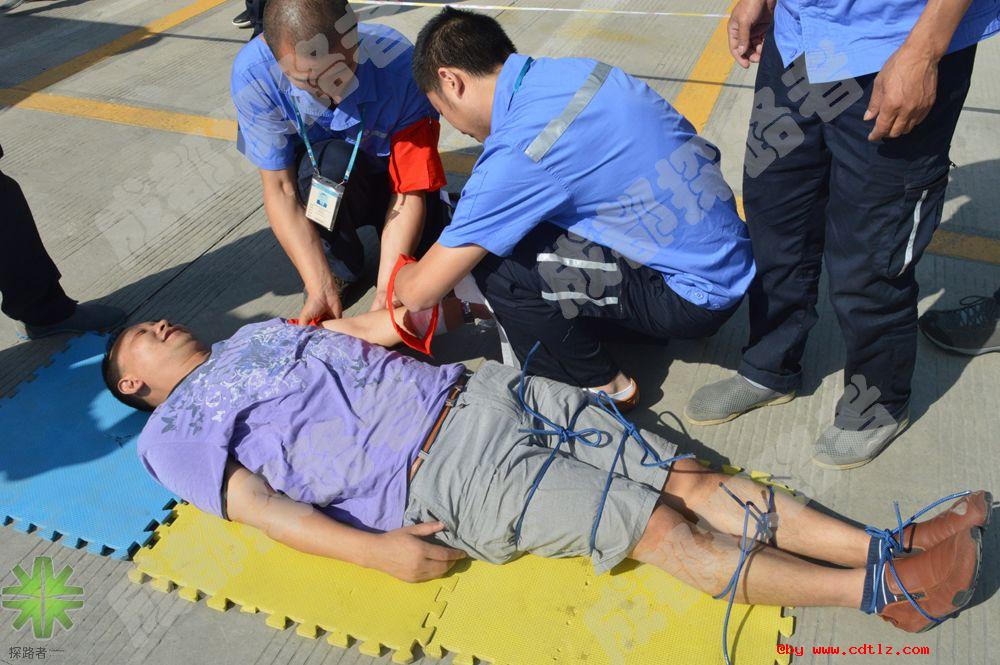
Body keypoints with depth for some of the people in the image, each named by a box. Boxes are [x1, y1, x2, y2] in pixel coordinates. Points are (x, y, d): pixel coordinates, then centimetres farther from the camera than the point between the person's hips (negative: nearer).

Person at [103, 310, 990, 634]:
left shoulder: (261, 331, 28)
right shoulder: (175, 433, 10)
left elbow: (378, 330, 29)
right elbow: (258, 505, -4)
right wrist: (377, 550, -15)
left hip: (482, 390, 6)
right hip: (450, 473, -6)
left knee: (691, 481, -4)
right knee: (663, 531, -14)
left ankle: (887, 545, -2)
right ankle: (878, 592, -7)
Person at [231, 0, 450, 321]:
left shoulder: (400, 67, -32)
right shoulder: (252, 74, -29)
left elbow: (410, 191, -28)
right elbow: (280, 187, -24)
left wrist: (385, 290, -36)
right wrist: (321, 286, -33)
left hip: (388, 179, 0)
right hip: (318, 184, 0)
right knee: (328, 160, -35)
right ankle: (338, 265, -7)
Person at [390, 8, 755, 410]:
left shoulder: (518, 151, -24)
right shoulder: (577, 69, 0)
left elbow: (420, 292, -16)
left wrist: (401, 275, 8)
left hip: (698, 293, -8)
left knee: (493, 262, -15)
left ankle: (603, 387, 6)